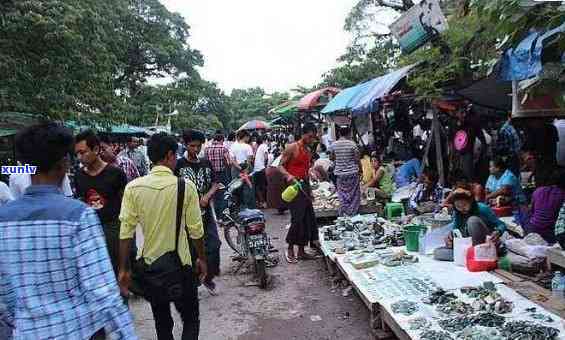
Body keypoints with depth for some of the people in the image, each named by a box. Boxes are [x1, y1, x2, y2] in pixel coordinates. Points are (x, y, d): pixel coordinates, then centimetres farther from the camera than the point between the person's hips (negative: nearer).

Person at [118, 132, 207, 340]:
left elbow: (126, 232, -8)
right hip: (181, 264, -3)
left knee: (162, 323, 20)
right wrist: (202, 259, 6)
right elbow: (196, 230, -9)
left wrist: (124, 269, 1)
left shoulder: (133, 187, -9)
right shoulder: (186, 187, -14)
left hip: (150, 264, 3)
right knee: (191, 319, 14)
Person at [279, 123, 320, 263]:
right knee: (297, 218, -11)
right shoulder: (292, 148, -6)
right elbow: (280, 166, -8)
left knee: (308, 218, 7)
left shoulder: (308, 151, 17)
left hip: (305, 186, 8)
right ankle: (290, 249, 5)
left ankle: (301, 251, 16)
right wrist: (288, 175, -27)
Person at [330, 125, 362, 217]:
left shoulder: (334, 145, -1)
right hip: (352, 172, -3)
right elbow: (357, 160, -6)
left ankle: (343, 215, 14)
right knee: (353, 195, 9)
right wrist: (360, 170, 7)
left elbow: (333, 158, 13)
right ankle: (352, 214, 11)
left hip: (339, 173, 3)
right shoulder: (352, 144, -10)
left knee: (342, 196, 10)